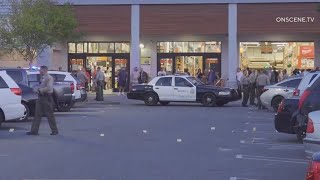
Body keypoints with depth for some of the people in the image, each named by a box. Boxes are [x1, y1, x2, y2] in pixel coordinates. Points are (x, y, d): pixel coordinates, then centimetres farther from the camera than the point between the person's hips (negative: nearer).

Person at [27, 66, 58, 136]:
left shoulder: (49, 78, -12)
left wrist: (40, 90, -19)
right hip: (41, 98, 9)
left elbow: (49, 88, -23)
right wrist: (36, 89, 2)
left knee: (49, 115, -1)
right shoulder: (42, 78, 15)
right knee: (37, 114, 6)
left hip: (47, 98, -9)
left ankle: (55, 130, 9)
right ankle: (34, 130, 9)